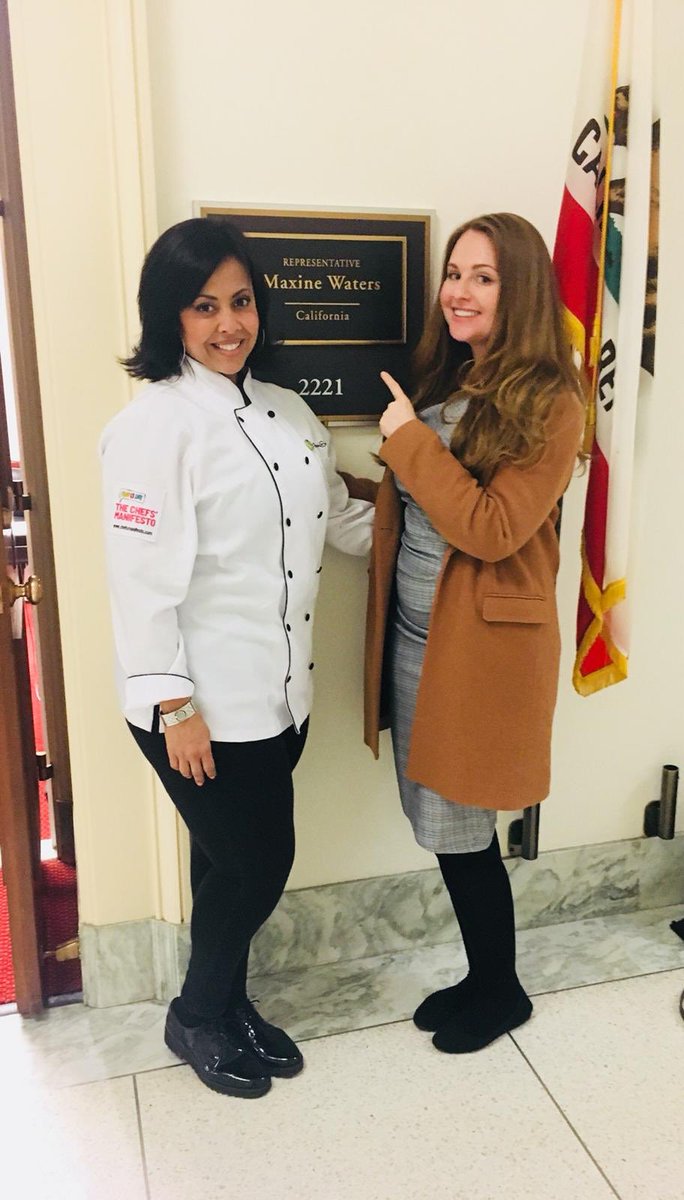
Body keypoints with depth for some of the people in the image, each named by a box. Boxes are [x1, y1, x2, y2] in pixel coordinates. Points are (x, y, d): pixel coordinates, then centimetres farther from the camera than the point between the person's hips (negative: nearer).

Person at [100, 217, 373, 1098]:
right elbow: (142, 574, -18)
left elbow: (337, 517, 21)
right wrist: (173, 706, -19)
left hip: (277, 694, 7)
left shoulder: (287, 412, 10)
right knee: (256, 862, 5)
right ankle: (197, 1016, 32)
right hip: (199, 708, -7)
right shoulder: (155, 424, -15)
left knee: (239, 862, 18)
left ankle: (228, 1006, 41)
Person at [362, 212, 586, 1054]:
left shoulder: (548, 405, -13)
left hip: (480, 648, -7)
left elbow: (491, 529, -22)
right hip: (413, 638, 7)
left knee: (460, 831, 5)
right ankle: (481, 976, 38)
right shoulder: (437, 380, 9)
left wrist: (408, 440, -17)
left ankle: (501, 991, 32)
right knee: (441, 826, 16)